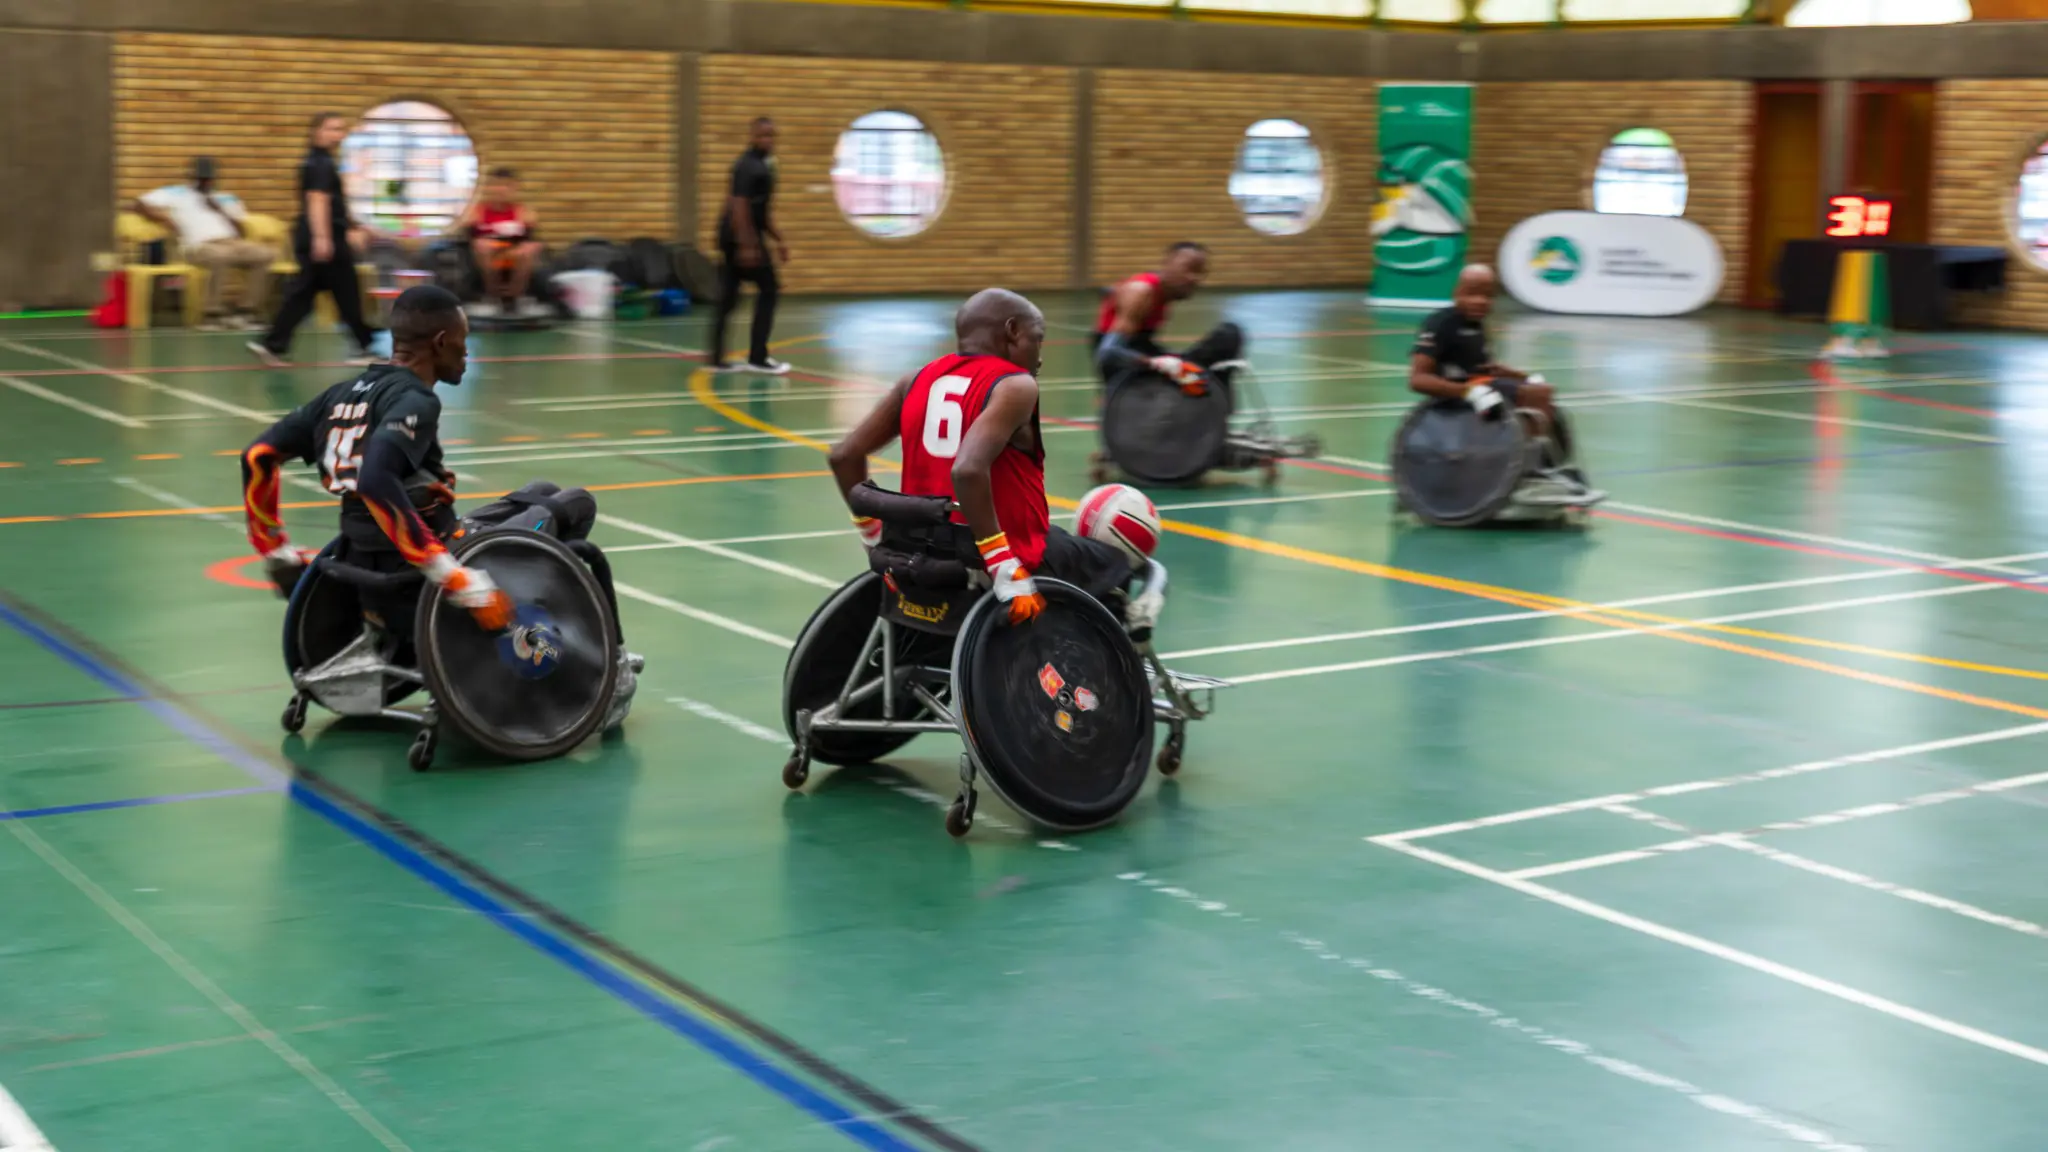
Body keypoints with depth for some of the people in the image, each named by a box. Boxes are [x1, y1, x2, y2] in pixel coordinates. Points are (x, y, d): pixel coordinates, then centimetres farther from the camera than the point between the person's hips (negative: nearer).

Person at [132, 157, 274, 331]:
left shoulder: (226, 199, 27)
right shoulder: (176, 193, 18)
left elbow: (243, 233, 17)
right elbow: (140, 204, 9)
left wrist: (222, 212, 6)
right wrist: (165, 219, -2)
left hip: (233, 243, 5)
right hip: (199, 246, -5)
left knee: (265, 254, -23)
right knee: (220, 255, -41)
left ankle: (245, 310, -18)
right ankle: (213, 314, -31)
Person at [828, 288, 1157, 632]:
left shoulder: (920, 380, 5)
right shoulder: (1015, 387, -15)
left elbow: (845, 455, 2)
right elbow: (968, 471, -31)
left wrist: (876, 538, 13)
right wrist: (1008, 574, -27)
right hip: (1014, 559, -7)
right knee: (1116, 567, 19)